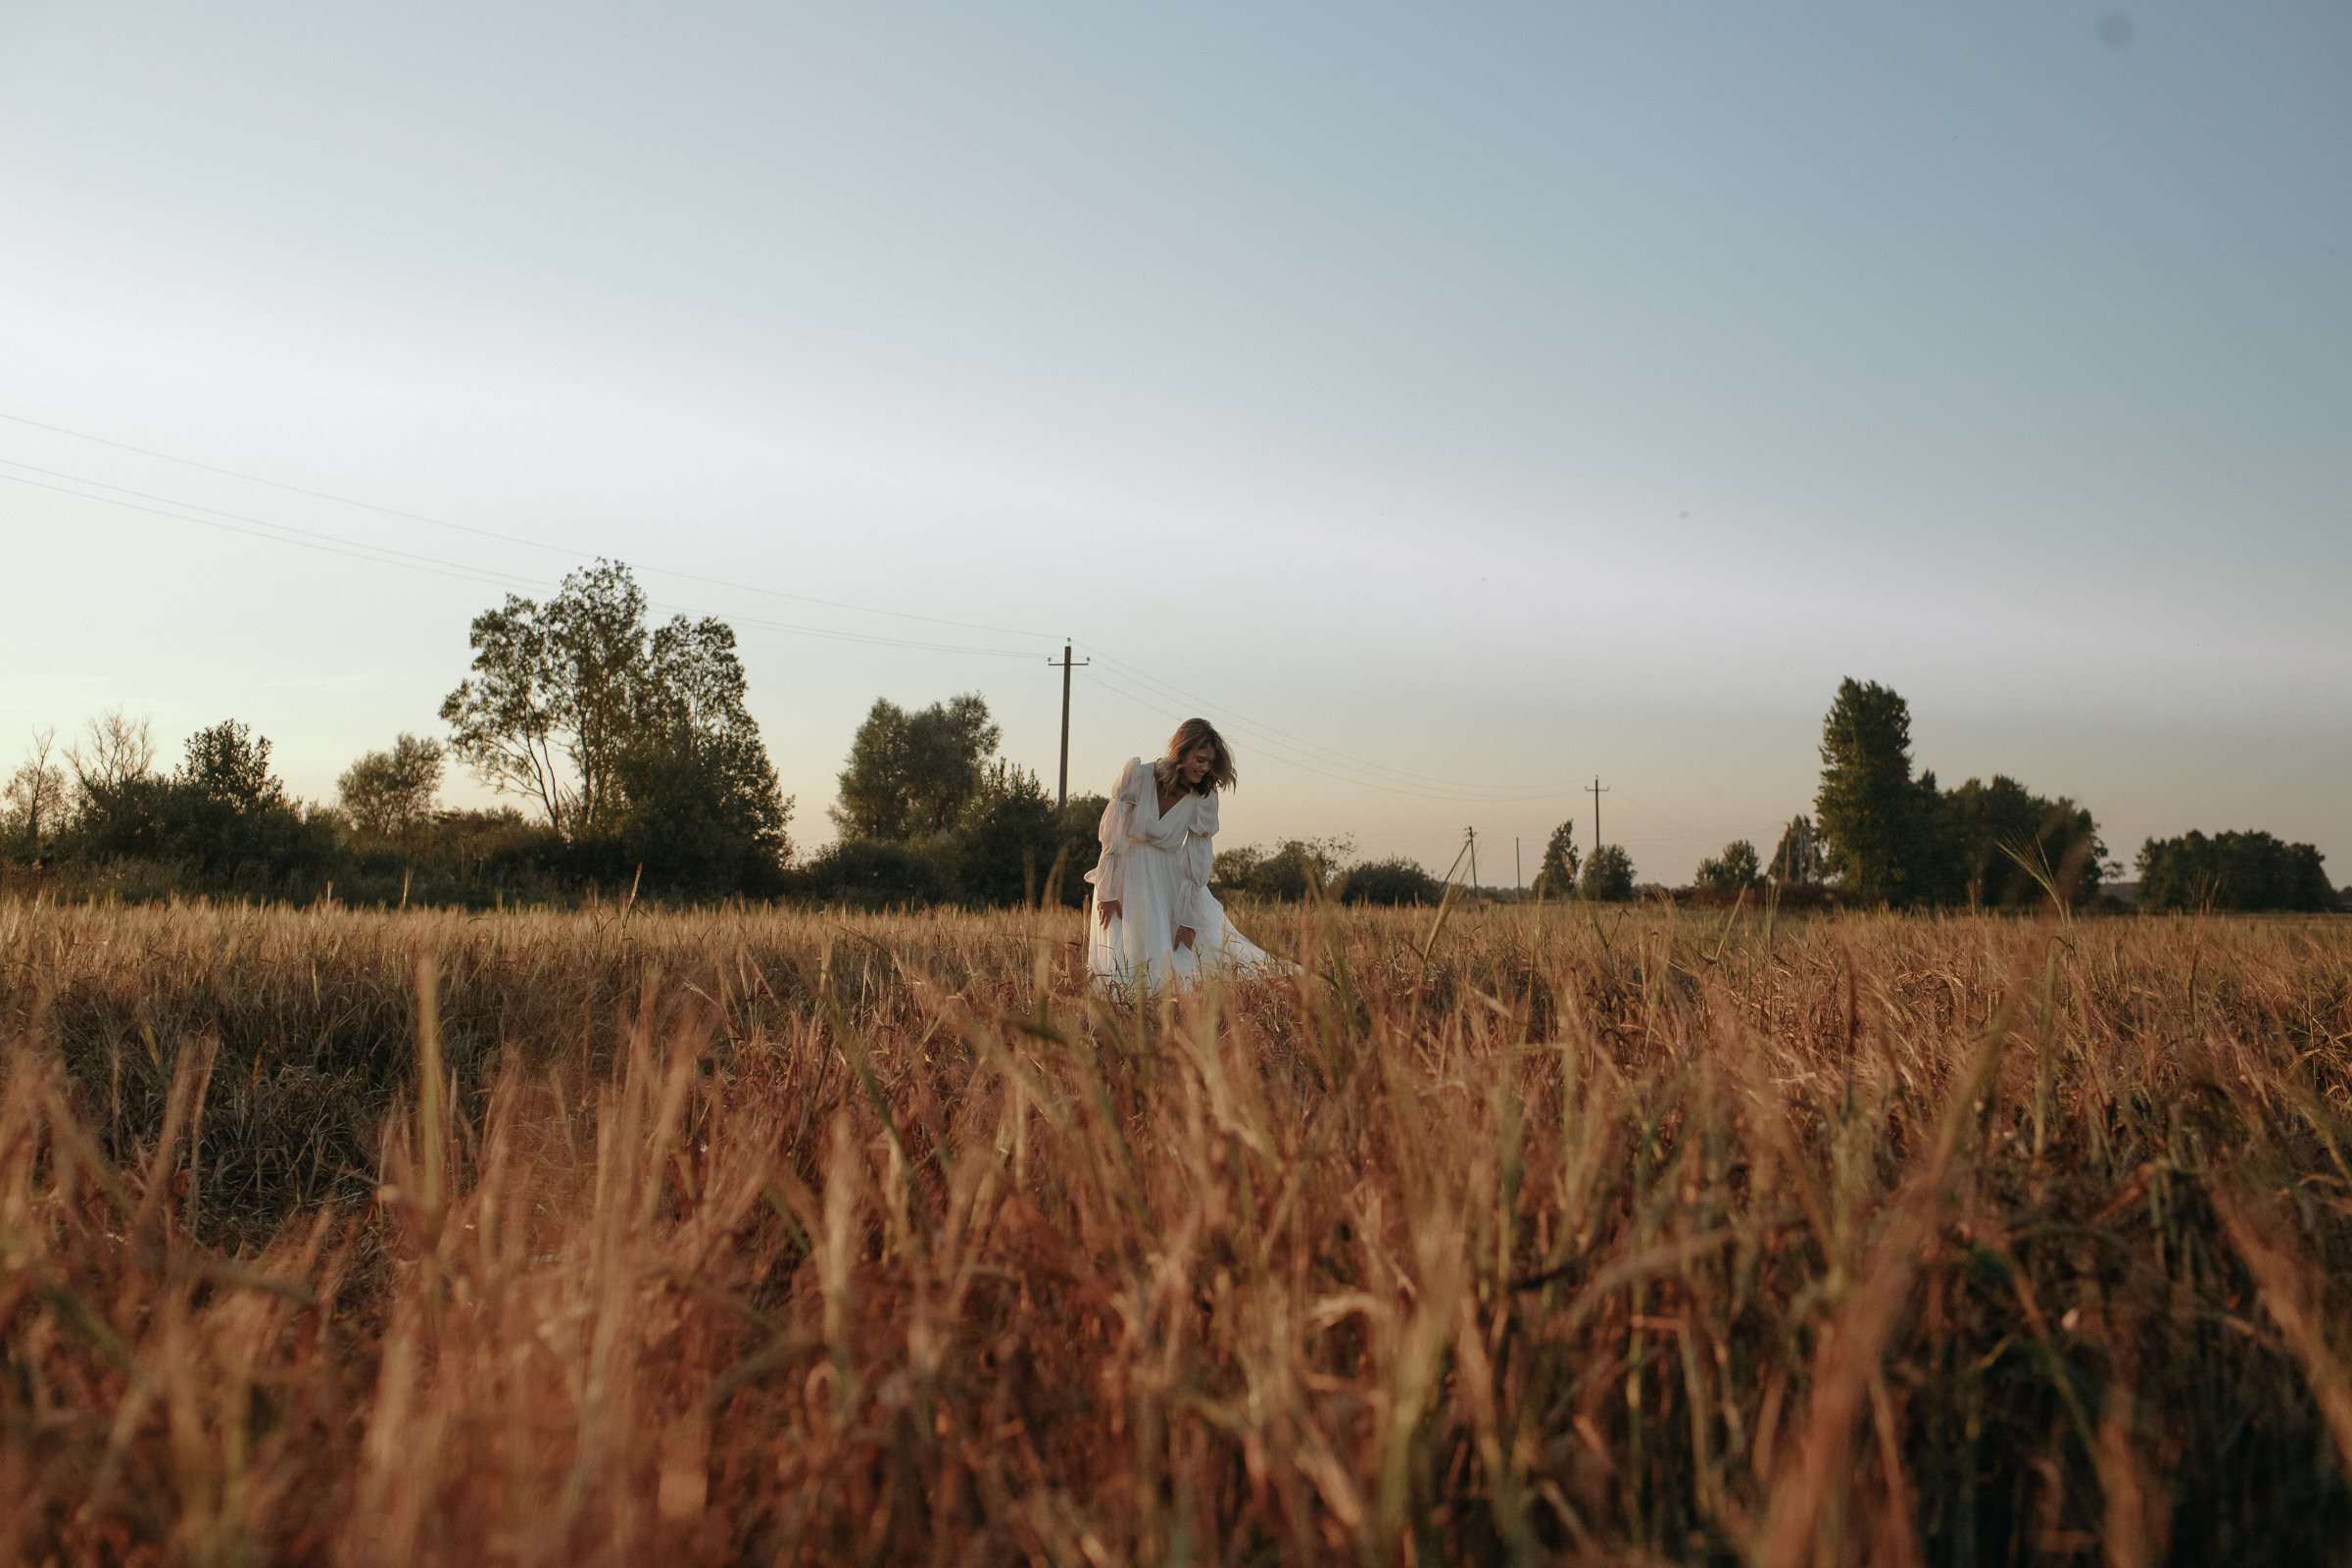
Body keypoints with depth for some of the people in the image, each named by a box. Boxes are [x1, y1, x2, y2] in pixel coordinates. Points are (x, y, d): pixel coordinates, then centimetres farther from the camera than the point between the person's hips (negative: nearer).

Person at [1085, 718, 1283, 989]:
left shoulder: (1203, 799, -13)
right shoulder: (1137, 774, -19)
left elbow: (1196, 864, -10)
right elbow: (1113, 836, -14)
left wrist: (1188, 919, -12)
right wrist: (1108, 893, -14)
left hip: (1171, 876, 2)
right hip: (1129, 872, -2)